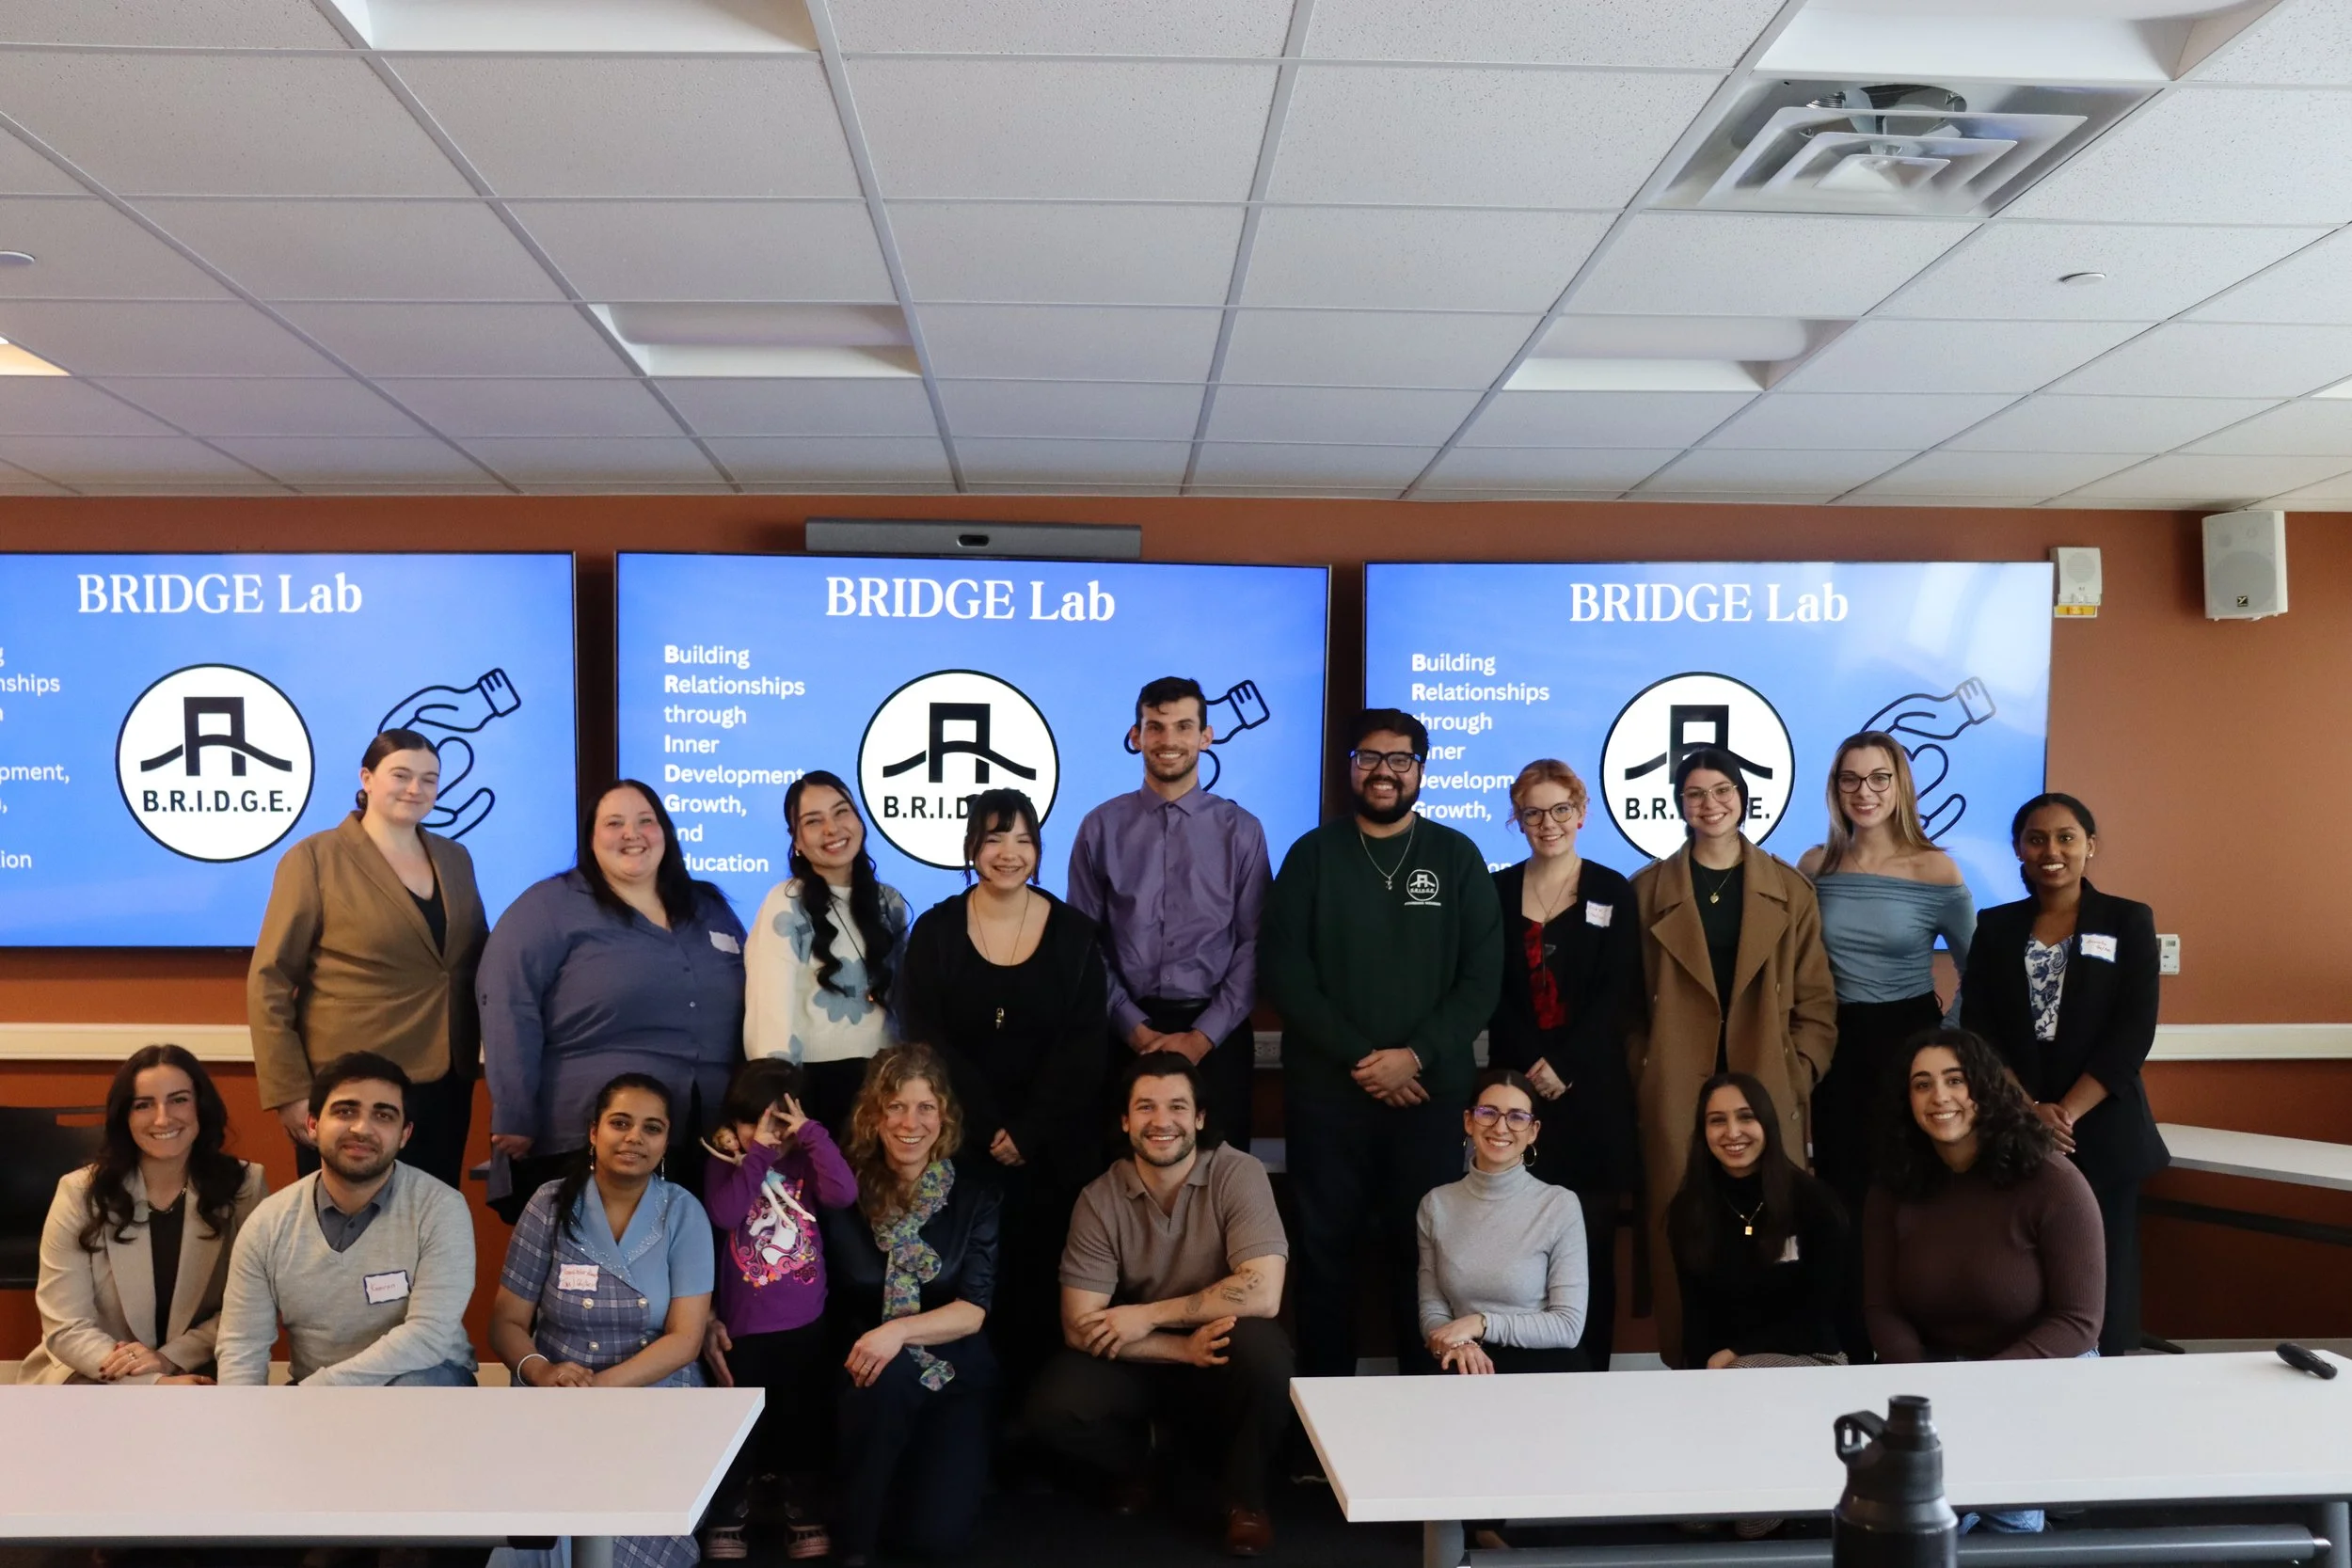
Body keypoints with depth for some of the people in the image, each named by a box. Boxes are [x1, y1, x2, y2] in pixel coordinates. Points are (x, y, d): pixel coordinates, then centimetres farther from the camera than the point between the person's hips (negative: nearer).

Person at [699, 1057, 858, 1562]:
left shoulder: (804, 1161, 0)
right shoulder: (725, 1164, -3)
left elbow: (843, 1194, -19)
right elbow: (725, 1215, -22)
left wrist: (811, 1134, -20)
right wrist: (757, 1154, -23)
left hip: (804, 1326, 1)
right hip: (744, 1327, -1)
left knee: (803, 1423, 14)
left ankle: (804, 1512, 31)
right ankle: (728, 1515, 30)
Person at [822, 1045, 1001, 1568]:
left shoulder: (974, 1199, -2)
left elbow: (973, 1310, -10)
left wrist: (898, 1331, -27)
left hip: (952, 1377, 1)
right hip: (870, 1376, 0)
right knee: (891, 1374, -36)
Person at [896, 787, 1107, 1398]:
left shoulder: (1074, 934, 2)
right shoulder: (934, 931, 1)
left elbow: (1082, 1050, -2)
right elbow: (926, 1041, -4)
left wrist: (1028, 1134, -12)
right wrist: (989, 1129, -12)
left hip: (1053, 1147, 0)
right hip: (959, 1143, 0)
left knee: (1038, 1283, 2)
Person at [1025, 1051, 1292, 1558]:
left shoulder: (1239, 1175, -18)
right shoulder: (1100, 1198, -12)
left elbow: (1262, 1294, -29)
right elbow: (1080, 1326, -14)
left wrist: (1147, 1316, -23)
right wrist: (1183, 1348, -27)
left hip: (1223, 1355, -2)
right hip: (1139, 1360, 2)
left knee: (1261, 1346, -35)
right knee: (1053, 1411, -24)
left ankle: (1244, 1493, -5)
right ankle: (1137, 1461, 12)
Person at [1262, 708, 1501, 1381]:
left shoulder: (1456, 857, 5)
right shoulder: (1313, 854, 4)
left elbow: (1482, 976, 0)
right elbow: (1282, 968, -3)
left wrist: (1416, 1056, -11)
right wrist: (1357, 1057, -10)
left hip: (1428, 1090, 0)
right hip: (1326, 1091, 0)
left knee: (1423, 1246, 4)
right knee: (1324, 1246, 6)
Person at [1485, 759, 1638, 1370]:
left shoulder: (1613, 893, 5)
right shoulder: (1497, 891, 9)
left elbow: (1616, 995, -2)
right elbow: (1491, 992, 3)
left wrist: (1562, 1067, -11)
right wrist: (1533, 1064, -10)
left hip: (1591, 1086, -1)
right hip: (1519, 1084, 1)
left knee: (1591, 1238, 1)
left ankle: (1590, 1374, 10)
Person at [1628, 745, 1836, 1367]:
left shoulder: (1789, 889, 7)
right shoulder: (1650, 889, 5)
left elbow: (1816, 1002, 7)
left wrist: (1798, 1078, -3)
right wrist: (1640, 1081, -1)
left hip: (1766, 1094, 1)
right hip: (1676, 1098, 0)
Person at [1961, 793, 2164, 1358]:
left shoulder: (2128, 921, 4)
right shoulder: (1994, 927, 10)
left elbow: (2133, 1032, -4)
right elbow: (1977, 1030, 2)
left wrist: (2067, 1112, -14)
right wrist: (2029, 1110, -12)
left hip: (2101, 1130, -1)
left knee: (2100, 1277, 0)